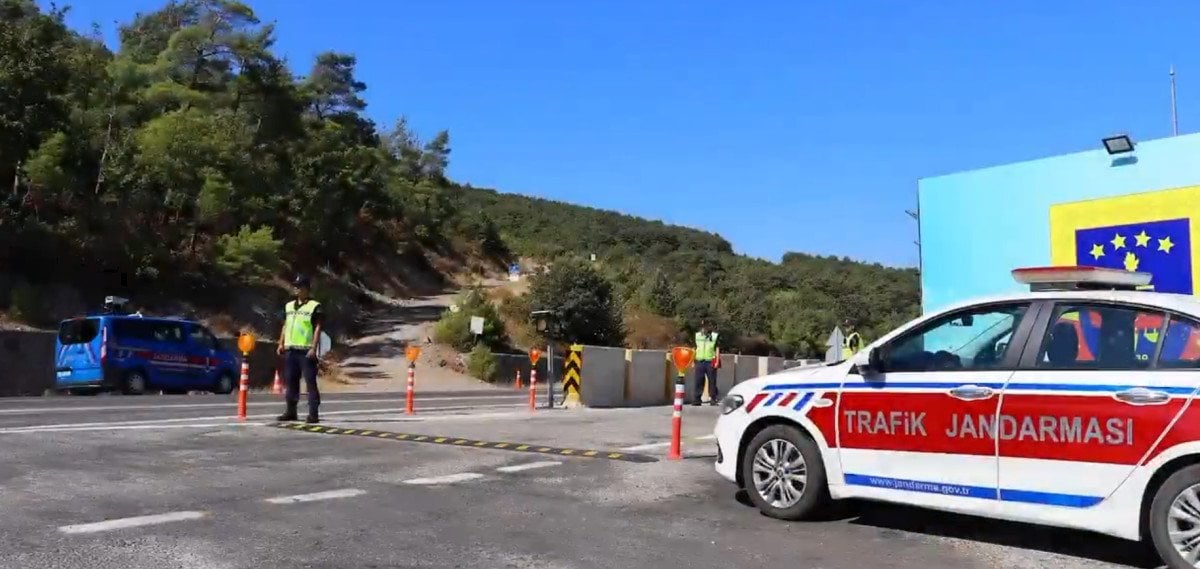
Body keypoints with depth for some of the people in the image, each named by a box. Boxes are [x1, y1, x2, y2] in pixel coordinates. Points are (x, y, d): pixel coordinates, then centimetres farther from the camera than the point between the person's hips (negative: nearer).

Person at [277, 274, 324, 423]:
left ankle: (313, 414, -5)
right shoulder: (289, 306, 16)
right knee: (291, 382, 11)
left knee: (310, 382, -6)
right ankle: (291, 411, 20)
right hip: (290, 349, 6)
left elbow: (318, 328, -8)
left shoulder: (314, 306, -3)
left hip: (306, 351, -6)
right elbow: (285, 326, 20)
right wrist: (281, 344, 11)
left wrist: (314, 348, -15)